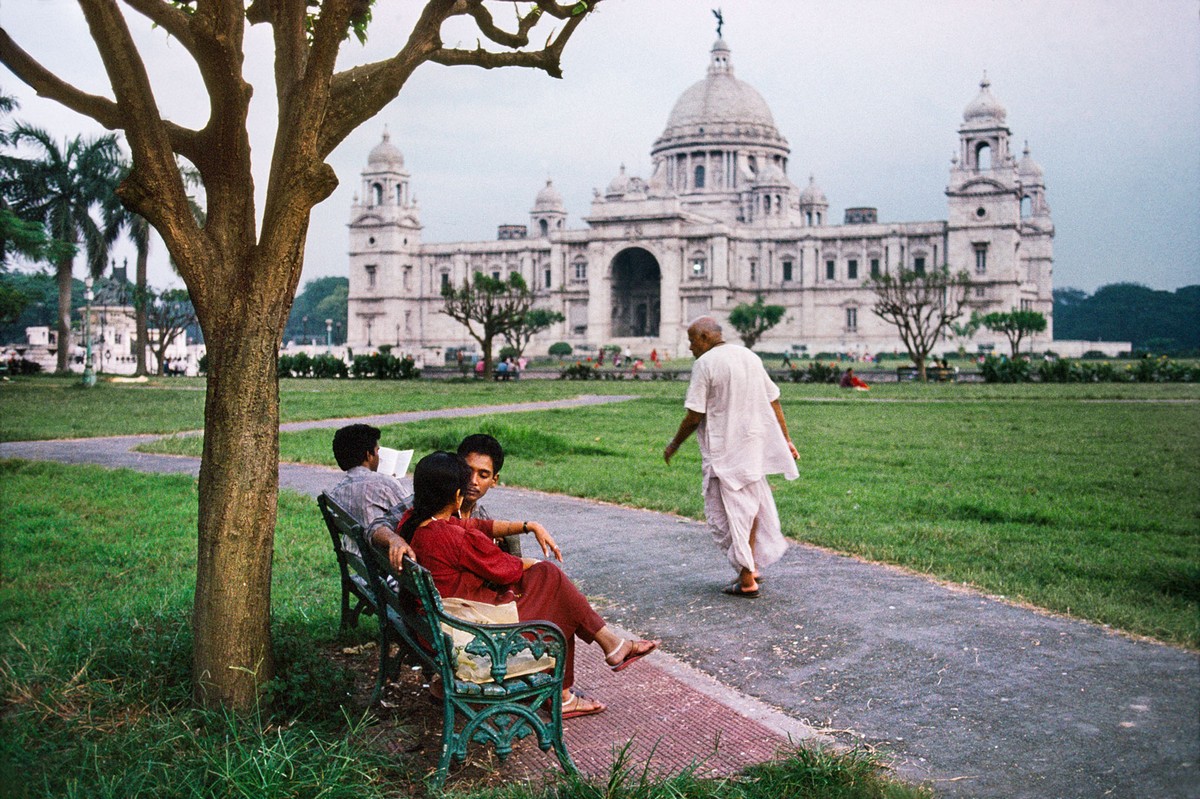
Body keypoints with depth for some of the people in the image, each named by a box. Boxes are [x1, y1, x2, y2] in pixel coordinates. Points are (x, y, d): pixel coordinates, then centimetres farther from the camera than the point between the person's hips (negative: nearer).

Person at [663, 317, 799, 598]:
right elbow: (774, 402, 11)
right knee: (750, 506, 18)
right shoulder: (750, 356, 10)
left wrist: (674, 445, 0)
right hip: (755, 445, 7)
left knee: (727, 513, 1)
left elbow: (694, 416, -13)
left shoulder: (704, 364, -11)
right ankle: (752, 568, 24)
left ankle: (747, 581, 3)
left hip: (724, 450, -7)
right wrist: (786, 440, 16)